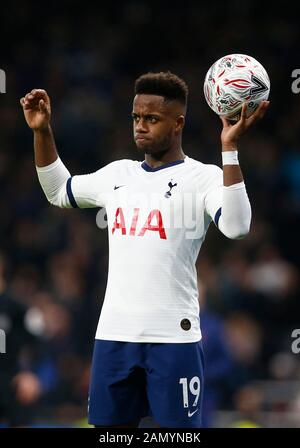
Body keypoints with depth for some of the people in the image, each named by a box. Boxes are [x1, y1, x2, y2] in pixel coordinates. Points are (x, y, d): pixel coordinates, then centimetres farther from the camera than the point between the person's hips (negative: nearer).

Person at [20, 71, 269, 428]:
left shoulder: (203, 177, -4)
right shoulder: (117, 174, 14)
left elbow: (236, 227, -23)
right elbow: (58, 192, 30)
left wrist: (229, 148, -26)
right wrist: (42, 131, 19)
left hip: (173, 335, -5)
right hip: (113, 332, 6)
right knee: (112, 426, 9)